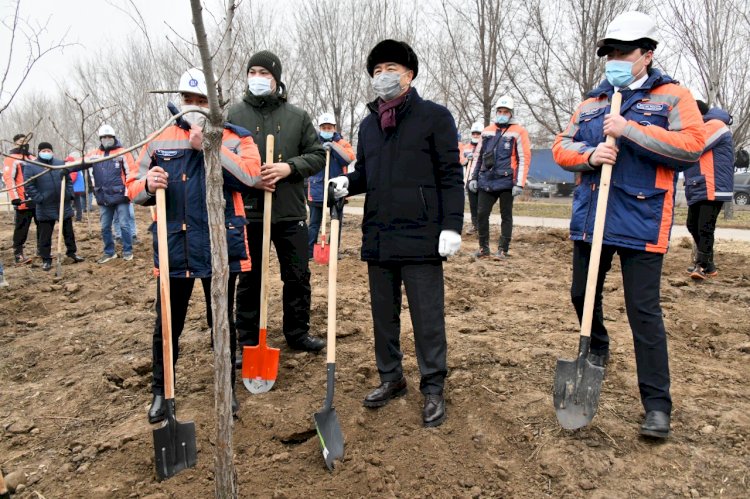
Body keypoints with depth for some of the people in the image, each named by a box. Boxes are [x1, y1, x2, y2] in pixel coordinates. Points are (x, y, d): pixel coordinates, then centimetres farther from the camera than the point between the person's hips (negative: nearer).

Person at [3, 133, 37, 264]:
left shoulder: (32, 158, 18)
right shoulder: (11, 158, -4)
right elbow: (8, 178, -13)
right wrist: (14, 197, -22)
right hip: (23, 200, -7)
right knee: (22, 228, -4)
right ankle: (18, 255, 0)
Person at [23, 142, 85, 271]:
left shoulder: (61, 163, 6)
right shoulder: (31, 166, -6)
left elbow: (69, 181, 13)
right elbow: (29, 187, -8)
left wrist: (70, 195, 4)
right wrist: (39, 199, -15)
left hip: (64, 205, 3)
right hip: (45, 208, -3)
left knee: (69, 231, 14)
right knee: (45, 235, 3)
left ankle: (71, 252, 29)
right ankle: (46, 259, 12)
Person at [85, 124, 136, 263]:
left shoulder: (123, 152, -1)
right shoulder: (94, 154, 11)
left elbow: (131, 172, -5)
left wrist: (129, 191, -10)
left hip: (120, 196, -4)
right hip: (103, 198, 4)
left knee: (124, 225, 0)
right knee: (105, 227, 10)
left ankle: (127, 251, 11)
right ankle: (109, 252, 22)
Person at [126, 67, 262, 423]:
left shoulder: (233, 138, 2)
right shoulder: (159, 140, 10)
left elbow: (251, 174, -15)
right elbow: (133, 187, 10)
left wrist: (209, 146, -18)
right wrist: (147, 185, -13)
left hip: (220, 246, -2)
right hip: (173, 247, 2)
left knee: (222, 320, 11)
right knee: (167, 323, 9)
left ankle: (227, 387, 27)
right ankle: (161, 391, 26)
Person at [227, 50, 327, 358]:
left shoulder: (297, 116, 6)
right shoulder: (235, 115, 3)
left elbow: (318, 155, 5)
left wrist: (290, 167, -12)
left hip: (290, 212, 1)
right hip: (249, 212, -1)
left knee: (298, 277, 11)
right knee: (249, 280, 8)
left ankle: (298, 332, 29)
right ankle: (247, 342, 20)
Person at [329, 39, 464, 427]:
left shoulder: (434, 117, -1)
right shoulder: (368, 125, 16)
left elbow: (450, 176, -5)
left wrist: (452, 225, -13)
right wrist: (348, 183, 0)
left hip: (421, 236, -6)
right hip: (378, 236, 6)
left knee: (427, 317, 1)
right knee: (383, 314, 14)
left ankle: (433, 389, 14)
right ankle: (390, 378, 29)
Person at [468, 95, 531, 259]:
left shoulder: (518, 132, -2)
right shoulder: (487, 131, 13)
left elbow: (524, 159, -7)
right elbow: (479, 156, 17)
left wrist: (519, 183, -13)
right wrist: (473, 177, 11)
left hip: (506, 182, -4)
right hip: (486, 181, 5)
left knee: (506, 216, 5)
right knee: (481, 214, 3)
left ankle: (503, 250, 11)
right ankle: (484, 248, 15)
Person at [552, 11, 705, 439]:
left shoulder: (673, 97, 0)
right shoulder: (591, 104, 14)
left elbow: (692, 145, -14)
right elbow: (561, 149, 9)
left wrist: (630, 130, -19)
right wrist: (589, 155, -13)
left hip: (642, 223, -5)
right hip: (591, 218, 5)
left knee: (644, 311, -5)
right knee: (583, 294, 16)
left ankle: (658, 404, 6)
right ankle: (598, 349, 46)